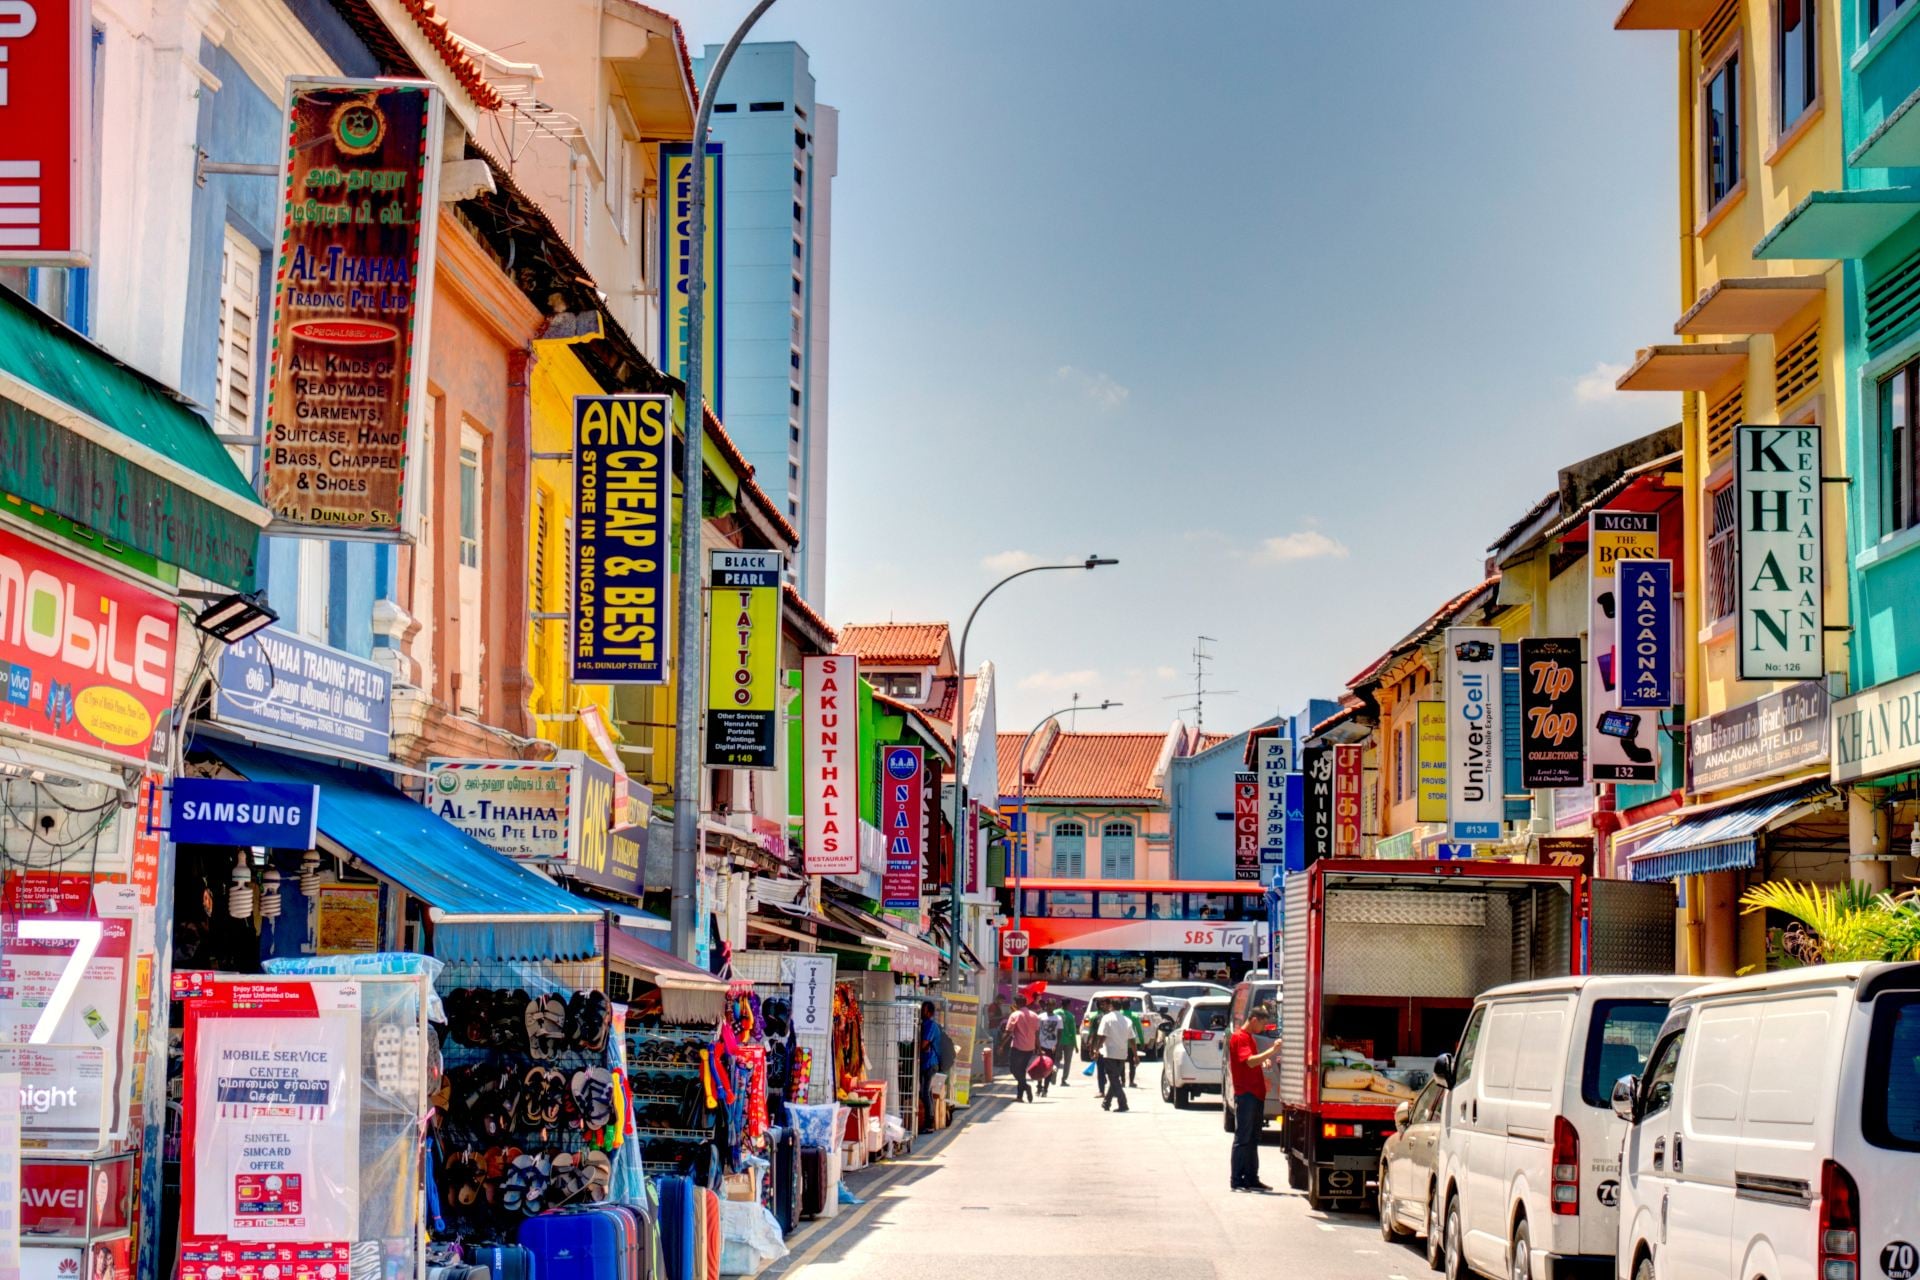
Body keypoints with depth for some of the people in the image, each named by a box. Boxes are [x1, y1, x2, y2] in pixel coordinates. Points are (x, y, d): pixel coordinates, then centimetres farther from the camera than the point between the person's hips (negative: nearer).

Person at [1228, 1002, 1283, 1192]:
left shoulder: (1249, 1037, 20)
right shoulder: (1239, 1037, -11)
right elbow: (1249, 1061, -23)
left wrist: (1263, 1062, 10)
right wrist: (1271, 1051, -27)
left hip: (1256, 1094, 10)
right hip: (1245, 1094, -10)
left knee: (1253, 1139, 11)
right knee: (1242, 1139, -7)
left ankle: (1251, 1179, 14)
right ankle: (1237, 1180, -5)